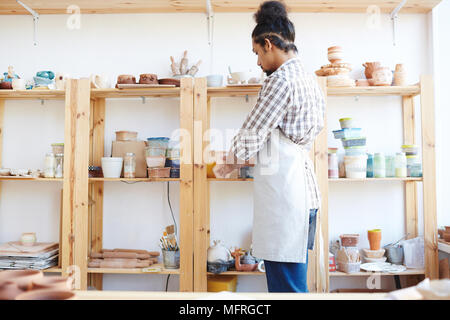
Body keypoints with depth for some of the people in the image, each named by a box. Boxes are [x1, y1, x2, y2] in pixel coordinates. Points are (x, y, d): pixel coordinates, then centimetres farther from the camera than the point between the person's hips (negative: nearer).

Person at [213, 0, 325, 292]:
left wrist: (231, 162, 7)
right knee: (296, 279, 19)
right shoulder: (310, 80, 17)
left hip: (282, 191, -10)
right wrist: (251, 157, 25)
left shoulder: (281, 79, -13)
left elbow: (252, 133, -11)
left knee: (286, 285, -2)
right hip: (305, 190, 10)